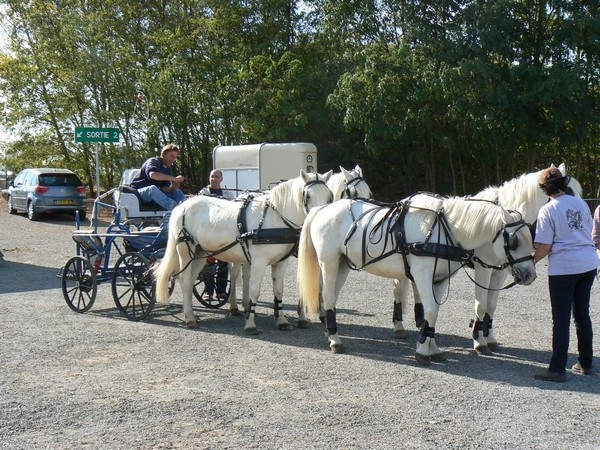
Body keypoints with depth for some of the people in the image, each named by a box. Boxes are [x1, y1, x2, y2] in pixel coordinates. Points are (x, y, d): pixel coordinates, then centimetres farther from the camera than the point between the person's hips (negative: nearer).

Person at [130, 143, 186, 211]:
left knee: (177, 191, -9)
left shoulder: (168, 170, 12)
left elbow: (163, 188, 2)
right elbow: (152, 174, -34)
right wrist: (174, 178, -36)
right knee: (153, 188, -39)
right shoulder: (153, 161, -10)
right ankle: (175, 207, -61)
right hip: (139, 191, -7)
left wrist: (172, 188, -22)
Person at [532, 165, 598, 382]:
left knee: (561, 318, -1)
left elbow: (545, 247, -13)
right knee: (582, 314, 16)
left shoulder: (548, 210, -11)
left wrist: (532, 260, 3)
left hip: (564, 267, -6)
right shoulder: (581, 203, 6)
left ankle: (557, 369, 1)